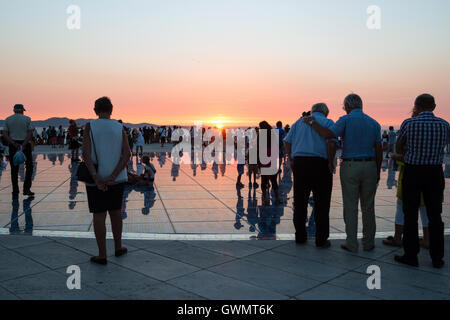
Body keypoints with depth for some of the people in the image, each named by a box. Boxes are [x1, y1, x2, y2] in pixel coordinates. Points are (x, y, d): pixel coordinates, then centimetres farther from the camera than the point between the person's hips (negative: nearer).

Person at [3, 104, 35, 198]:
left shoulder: (8, 119, 6)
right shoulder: (27, 119, -1)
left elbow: (5, 134, -5)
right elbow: (30, 134, -12)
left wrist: (14, 144, -13)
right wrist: (23, 145, -16)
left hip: (13, 145, 2)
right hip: (26, 145, -2)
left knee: (14, 169, 7)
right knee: (29, 167, 11)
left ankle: (15, 193, 8)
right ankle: (26, 189, 3)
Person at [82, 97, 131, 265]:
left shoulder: (89, 126, -4)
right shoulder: (120, 128, 1)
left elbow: (85, 152, -16)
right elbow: (127, 154, -10)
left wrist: (96, 177, -21)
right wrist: (113, 176, -16)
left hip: (96, 178, -2)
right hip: (117, 178, 2)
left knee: (99, 215, 4)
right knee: (115, 211, 18)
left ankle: (102, 255, 10)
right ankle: (118, 248, 28)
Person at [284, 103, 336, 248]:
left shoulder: (299, 121, 17)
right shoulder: (327, 122, 4)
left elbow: (288, 141, 8)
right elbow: (331, 143, -13)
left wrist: (290, 160, 9)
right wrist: (331, 163, -6)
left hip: (299, 162, 4)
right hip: (320, 164, -4)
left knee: (300, 202, 11)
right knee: (321, 203, 4)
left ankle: (300, 236, 17)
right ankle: (321, 239, 7)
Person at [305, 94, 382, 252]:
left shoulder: (346, 120, -6)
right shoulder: (374, 123, 8)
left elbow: (328, 135, -21)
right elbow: (379, 150, 6)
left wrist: (312, 122, -8)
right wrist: (378, 172, 14)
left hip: (350, 166, -3)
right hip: (370, 167, 4)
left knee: (350, 206, 4)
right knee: (368, 206, 11)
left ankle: (352, 243, 10)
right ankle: (368, 242, 19)